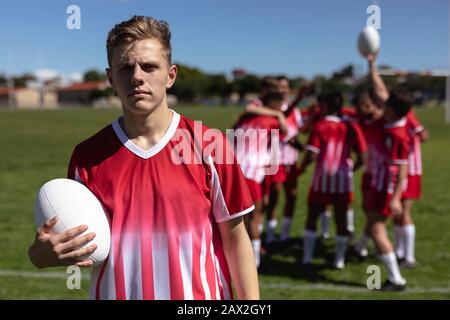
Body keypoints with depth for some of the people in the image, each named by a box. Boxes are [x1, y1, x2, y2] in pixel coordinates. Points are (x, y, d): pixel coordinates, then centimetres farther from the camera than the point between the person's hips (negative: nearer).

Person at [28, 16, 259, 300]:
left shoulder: (209, 145, -11)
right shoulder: (87, 156, -5)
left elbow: (235, 237, -5)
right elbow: (76, 243, 3)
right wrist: (43, 253, -17)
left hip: (201, 293, -1)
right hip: (113, 292, 2)